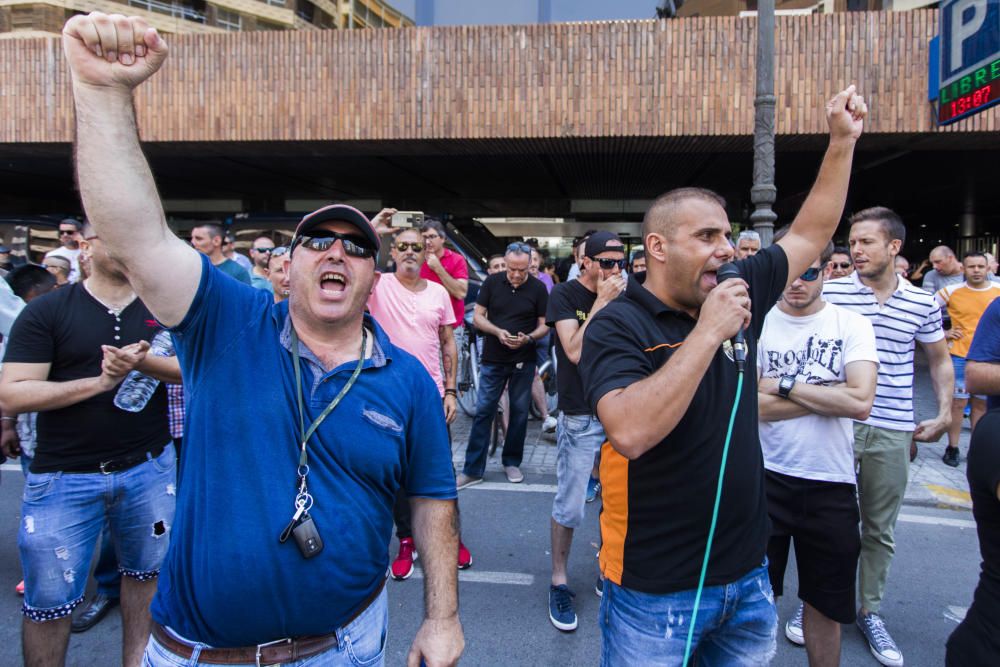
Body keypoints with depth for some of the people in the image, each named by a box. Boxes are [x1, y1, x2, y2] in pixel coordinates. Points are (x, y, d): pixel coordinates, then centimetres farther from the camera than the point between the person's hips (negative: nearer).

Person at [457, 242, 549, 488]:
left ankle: (512, 462, 26)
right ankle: (472, 469, 7)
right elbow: (477, 316, 0)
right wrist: (498, 332, -17)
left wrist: (529, 338, -19)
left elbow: (544, 325, 1)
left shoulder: (538, 288, -3)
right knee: (483, 412, 1)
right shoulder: (492, 282, -2)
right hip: (493, 359, 0)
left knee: (519, 412, 9)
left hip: (523, 361, 0)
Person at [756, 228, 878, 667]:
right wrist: (828, 395, -13)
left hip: (831, 482, 1)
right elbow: (752, 404, -14)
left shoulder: (852, 325, -2)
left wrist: (785, 387, -13)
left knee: (824, 602, 18)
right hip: (766, 477, -1)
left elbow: (861, 402, -17)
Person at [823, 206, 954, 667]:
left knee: (880, 529, 13)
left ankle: (870, 612, 29)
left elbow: (939, 360, 15)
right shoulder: (830, 293, -5)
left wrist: (945, 413, 6)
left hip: (893, 432, 2)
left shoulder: (922, 303, 3)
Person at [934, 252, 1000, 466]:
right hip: (960, 356, -2)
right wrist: (942, 332, -3)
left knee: (981, 404, 11)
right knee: (958, 403, -1)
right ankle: (952, 448, 11)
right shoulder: (952, 292, -4)